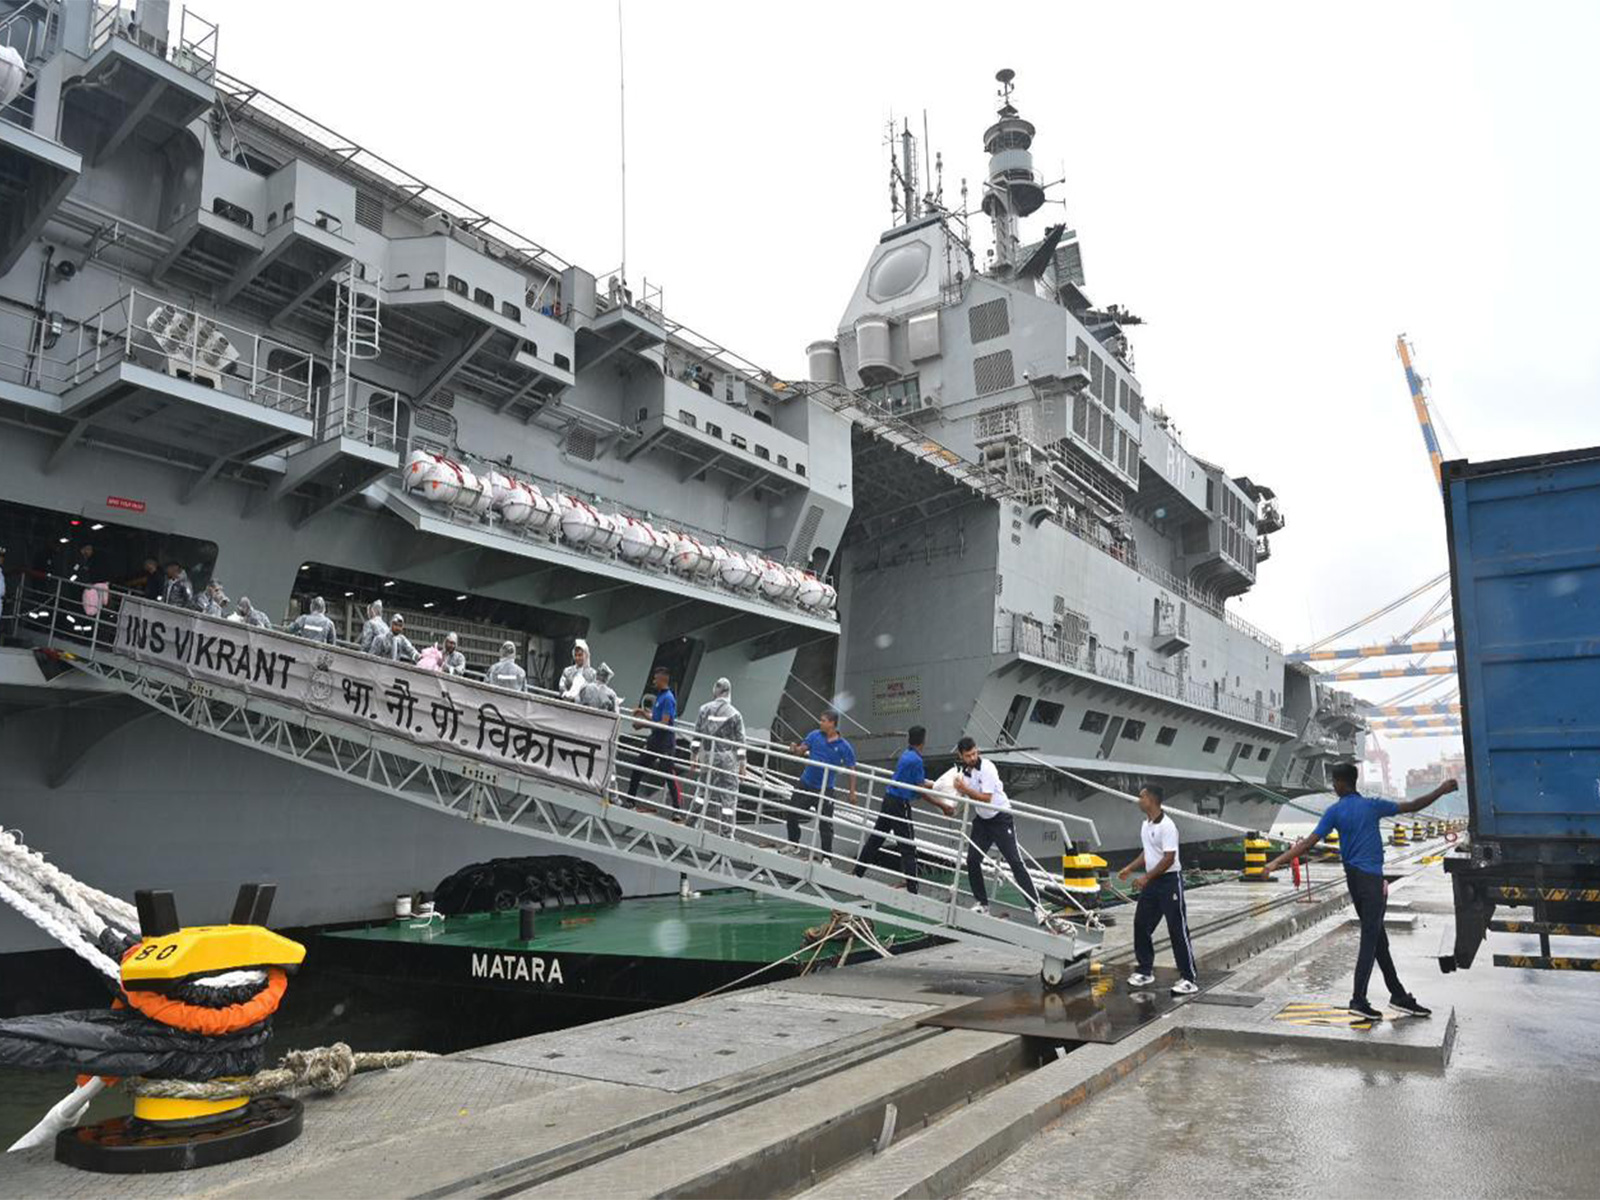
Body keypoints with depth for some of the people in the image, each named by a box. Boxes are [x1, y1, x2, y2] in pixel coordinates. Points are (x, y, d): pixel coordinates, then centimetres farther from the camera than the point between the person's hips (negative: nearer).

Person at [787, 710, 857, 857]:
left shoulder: (844, 746, -11)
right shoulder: (815, 735, -3)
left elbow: (851, 770, -5)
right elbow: (801, 748, 2)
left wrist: (852, 792, -8)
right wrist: (794, 749, -23)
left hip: (825, 790, -4)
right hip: (805, 784, 4)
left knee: (825, 824, -1)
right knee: (790, 815, 12)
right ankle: (793, 844, 35)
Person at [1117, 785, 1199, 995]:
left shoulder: (1166, 826, -19)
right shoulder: (1145, 824, 9)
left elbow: (1169, 858, -22)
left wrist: (1146, 877, -22)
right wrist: (1130, 868, 16)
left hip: (1169, 881, -9)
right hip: (1152, 882, 9)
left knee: (1178, 930, -4)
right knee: (1141, 925, 11)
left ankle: (1189, 980, 1)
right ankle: (1144, 971, 23)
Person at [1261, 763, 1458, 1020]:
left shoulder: (1334, 811, 0)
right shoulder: (1372, 805, -4)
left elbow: (1308, 842, -7)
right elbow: (1412, 806, 3)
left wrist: (1277, 862, -7)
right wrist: (1440, 791, 17)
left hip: (1353, 879, 4)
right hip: (1371, 879, -4)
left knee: (1378, 937, 13)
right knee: (1370, 939, -4)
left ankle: (1398, 995, 21)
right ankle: (1358, 999, -7)